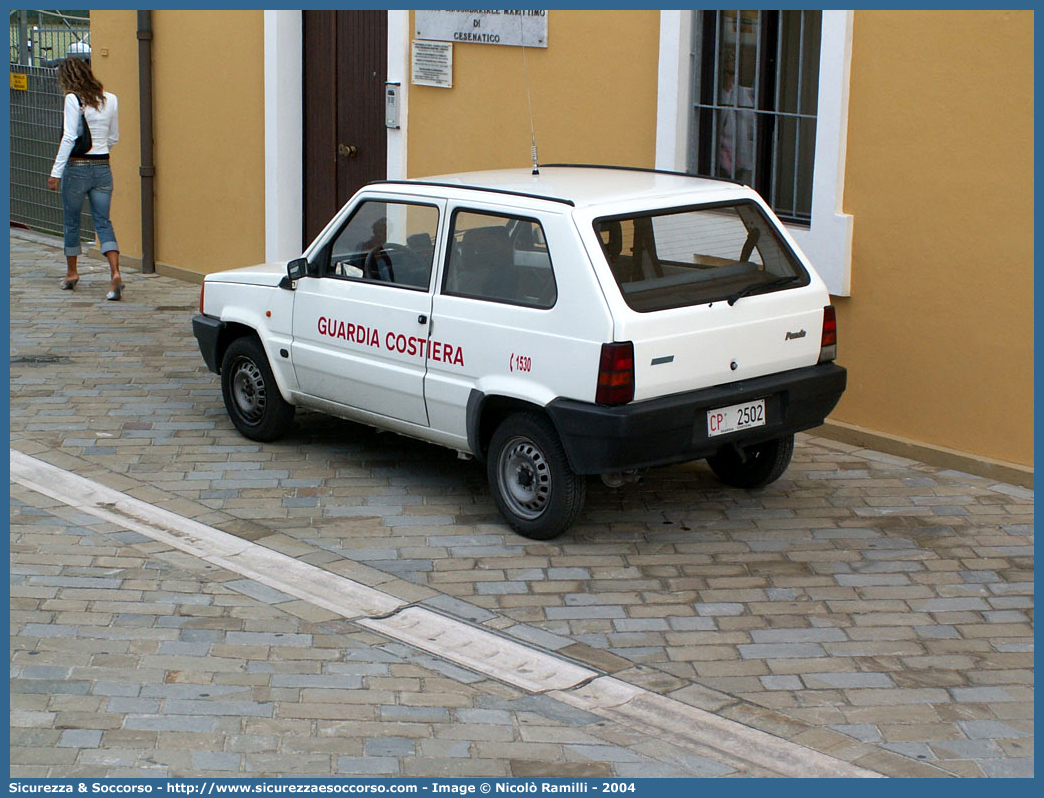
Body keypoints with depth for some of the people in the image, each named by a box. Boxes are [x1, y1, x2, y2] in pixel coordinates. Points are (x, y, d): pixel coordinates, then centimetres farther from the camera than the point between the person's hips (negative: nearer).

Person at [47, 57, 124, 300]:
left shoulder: (73, 99, -10)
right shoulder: (110, 99, 6)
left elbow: (69, 138, -15)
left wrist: (56, 171, -12)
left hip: (77, 167, -4)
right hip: (103, 168, 4)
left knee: (72, 221, 13)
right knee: (103, 222, 2)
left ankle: (71, 273, 26)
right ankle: (115, 273, -17)